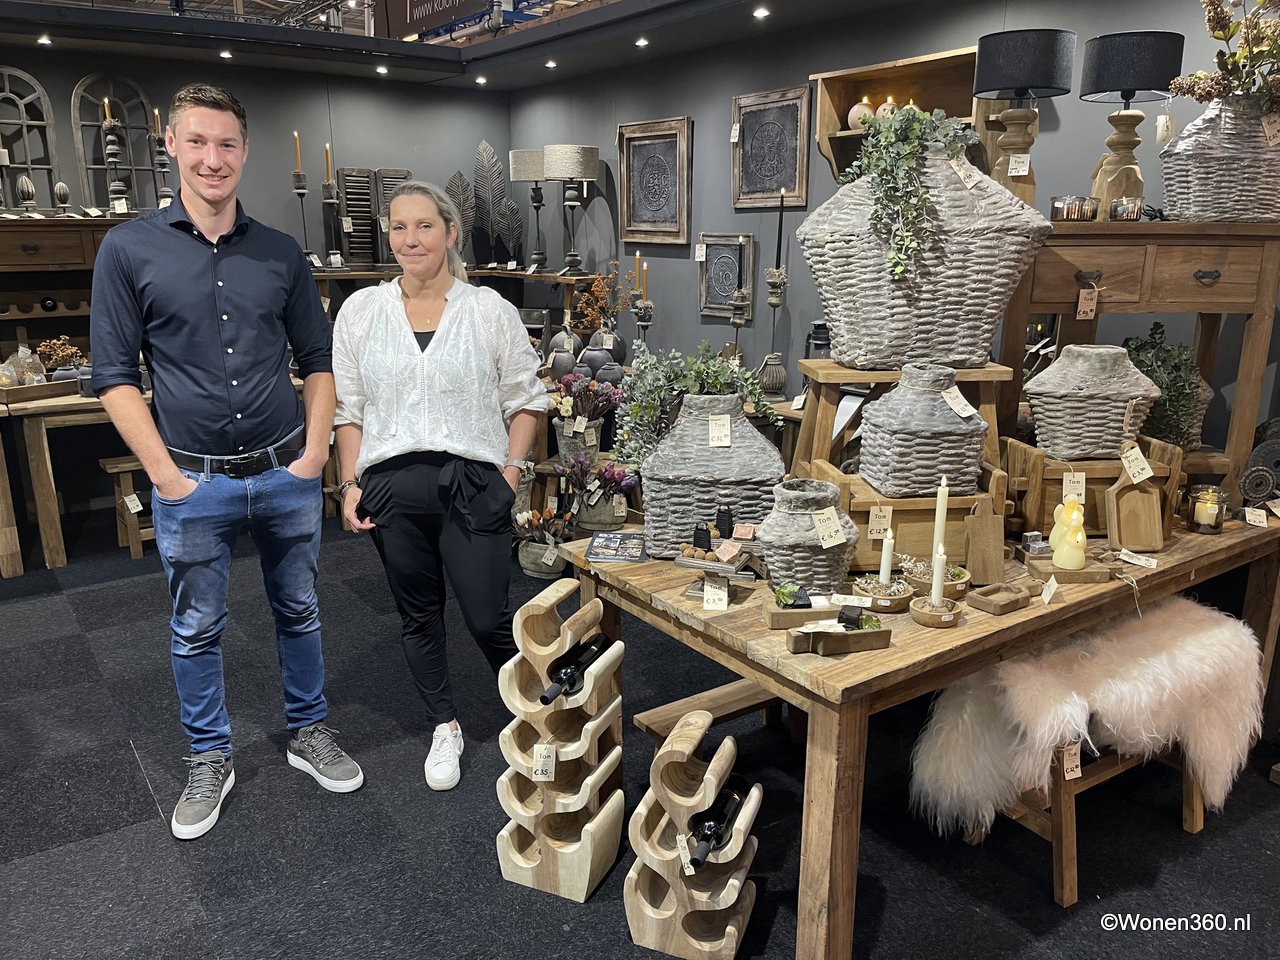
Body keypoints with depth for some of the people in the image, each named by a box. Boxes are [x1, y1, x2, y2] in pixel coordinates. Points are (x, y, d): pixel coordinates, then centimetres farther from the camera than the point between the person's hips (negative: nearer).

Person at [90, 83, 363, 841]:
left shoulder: (282, 253, 3)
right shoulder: (130, 250, -4)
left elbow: (318, 360, 7)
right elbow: (116, 374, -4)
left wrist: (315, 451, -3)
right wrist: (165, 475, -10)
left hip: (286, 473, 2)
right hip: (194, 482, -1)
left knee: (299, 612, 16)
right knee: (197, 630, 12)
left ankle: (310, 734, 35)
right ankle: (211, 760, 32)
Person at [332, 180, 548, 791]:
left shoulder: (489, 310, 0)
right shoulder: (360, 311, 5)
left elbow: (525, 397, 6)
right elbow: (347, 408, 8)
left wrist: (512, 470, -3)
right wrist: (350, 483, 2)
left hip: (472, 484, -2)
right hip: (392, 486, 3)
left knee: (488, 619, -1)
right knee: (419, 616, 14)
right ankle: (444, 728, 34)